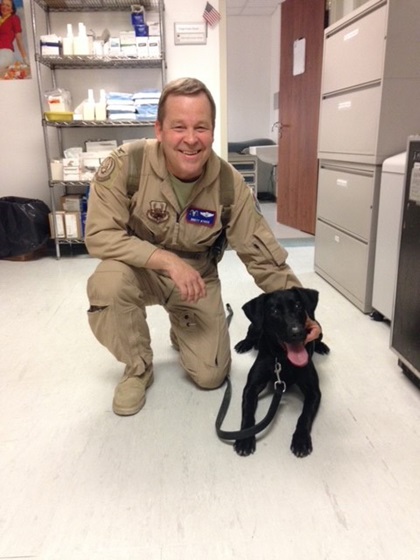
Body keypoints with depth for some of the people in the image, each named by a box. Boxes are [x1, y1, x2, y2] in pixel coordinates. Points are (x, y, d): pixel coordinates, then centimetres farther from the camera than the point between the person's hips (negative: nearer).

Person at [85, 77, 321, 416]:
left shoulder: (231, 185, -21)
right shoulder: (127, 163, -26)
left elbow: (263, 254, -15)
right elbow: (100, 235, -26)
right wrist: (167, 260, -36)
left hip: (197, 276, 1)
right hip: (140, 269, -1)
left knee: (210, 376, -3)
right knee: (108, 282, -36)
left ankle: (182, 332, 35)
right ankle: (138, 369, -5)